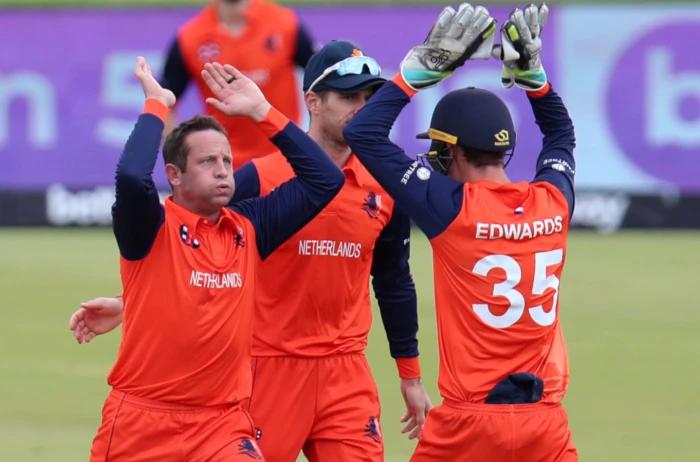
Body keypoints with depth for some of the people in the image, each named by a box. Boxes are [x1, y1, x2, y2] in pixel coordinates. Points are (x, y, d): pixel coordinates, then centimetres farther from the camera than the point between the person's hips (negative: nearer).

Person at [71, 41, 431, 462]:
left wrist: (411, 375, 17)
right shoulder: (261, 179, -7)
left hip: (346, 371, 3)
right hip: (268, 366, -3)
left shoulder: (384, 188, 4)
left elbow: (395, 283, 14)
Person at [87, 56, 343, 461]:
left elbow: (323, 180, 6)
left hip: (223, 424, 3)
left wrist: (262, 111, 2)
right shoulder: (152, 227, -7)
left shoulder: (248, 228, 7)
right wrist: (157, 105, -12)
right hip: (141, 421, -3)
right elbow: (131, 176, -28)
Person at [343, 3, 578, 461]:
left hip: (470, 421, -3)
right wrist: (530, 69, 20)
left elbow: (364, 133, -4)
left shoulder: (453, 208, -9)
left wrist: (424, 65, 0)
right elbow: (562, 131, 27)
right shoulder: (553, 202, 4)